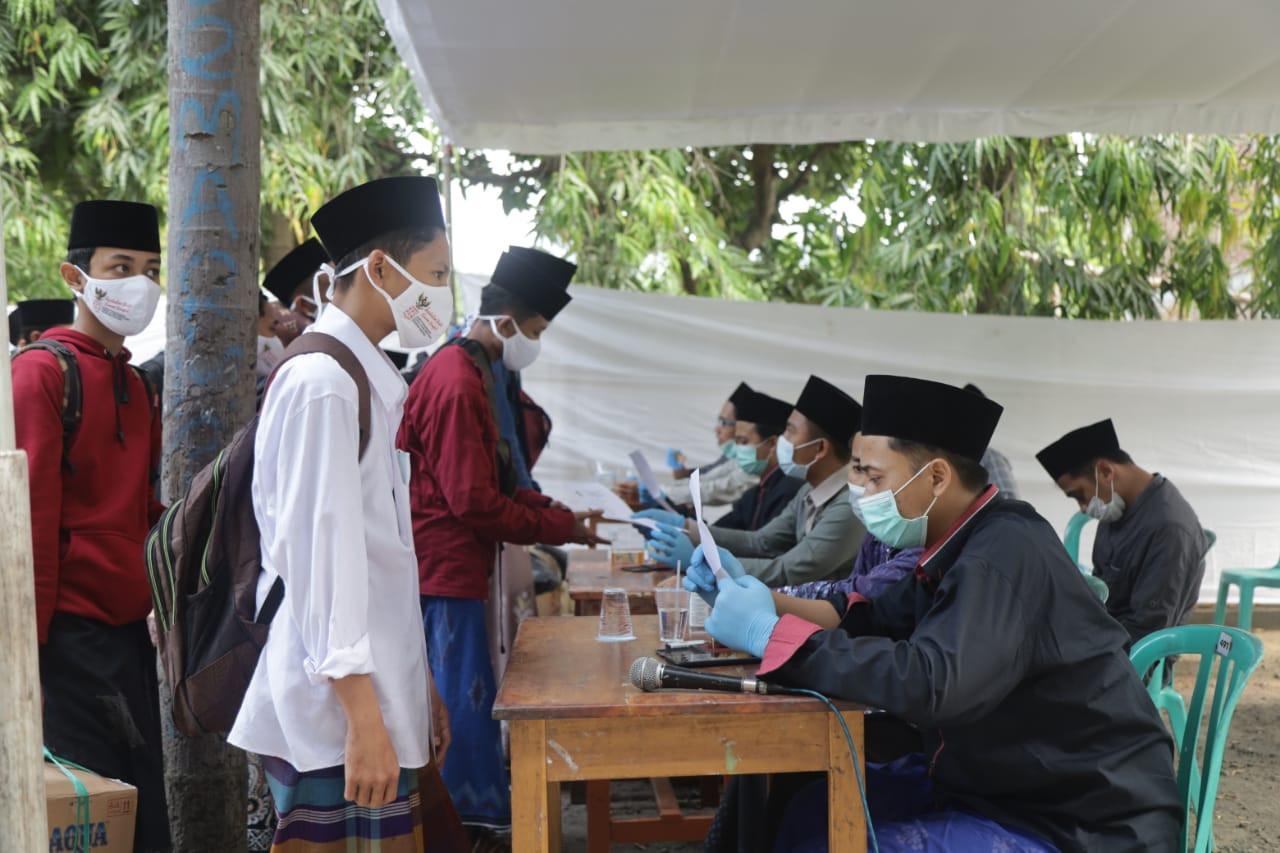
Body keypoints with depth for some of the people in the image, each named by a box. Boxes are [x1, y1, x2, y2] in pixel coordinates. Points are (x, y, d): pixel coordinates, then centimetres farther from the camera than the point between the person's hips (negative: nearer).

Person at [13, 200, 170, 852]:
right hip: (71, 631, -7)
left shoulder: (138, 386, 14)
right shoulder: (41, 370, -9)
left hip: (130, 628, 7)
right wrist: (30, 642, -16)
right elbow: (31, 516, -14)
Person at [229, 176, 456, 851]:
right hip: (339, 716, -9)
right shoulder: (322, 382, -13)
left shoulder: (365, 380, 17)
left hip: (381, 693, 9)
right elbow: (321, 552, -19)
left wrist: (416, 687, 21)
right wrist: (364, 718, -20)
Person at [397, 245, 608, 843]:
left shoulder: (466, 371, 14)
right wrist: (563, 528, -12)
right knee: (465, 702, -2)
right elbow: (474, 503, -21)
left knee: (464, 701, 15)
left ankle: (478, 816, 25)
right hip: (444, 572, -10)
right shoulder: (457, 384, -19)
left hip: (452, 570, 10)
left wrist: (551, 507, 7)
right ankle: (475, 822, 7)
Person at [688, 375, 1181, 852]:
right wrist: (758, 598, -2)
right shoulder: (966, 544, 6)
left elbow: (930, 682, -37)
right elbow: (869, 620, 12)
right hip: (1003, 783, 9)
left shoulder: (1005, 555, -24)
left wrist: (770, 633, -29)